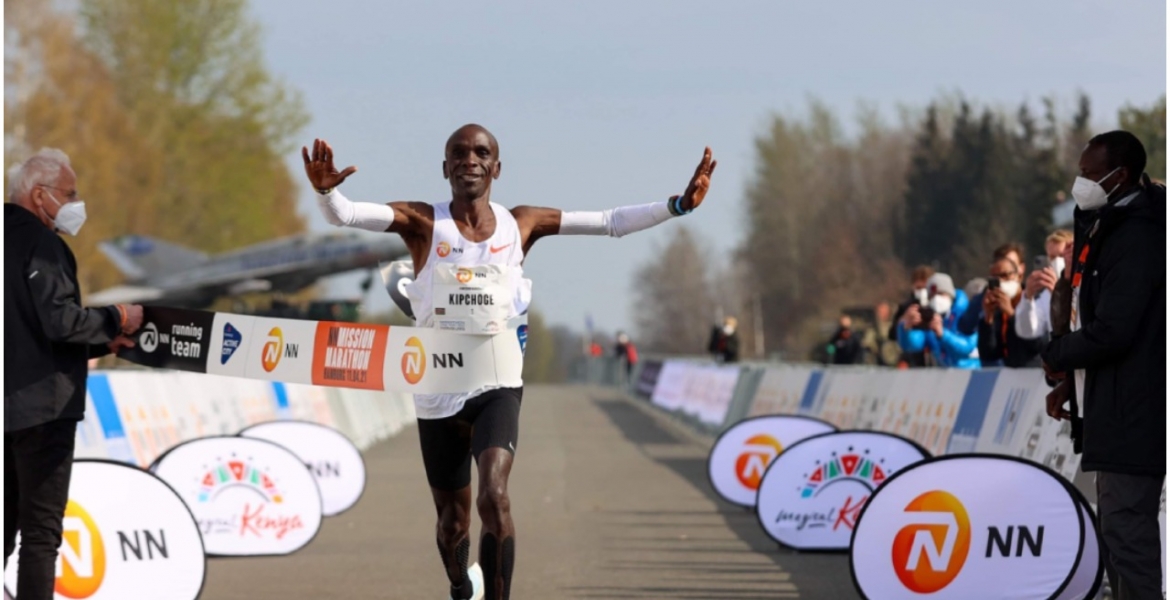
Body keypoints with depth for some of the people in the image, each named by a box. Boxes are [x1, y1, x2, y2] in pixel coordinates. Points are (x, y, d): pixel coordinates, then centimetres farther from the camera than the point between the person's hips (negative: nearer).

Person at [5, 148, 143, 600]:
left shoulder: (8, 239, 16)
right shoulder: (41, 244, -12)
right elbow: (58, 320, -21)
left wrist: (100, 344, 17)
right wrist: (115, 320, -6)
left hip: (7, 405, 9)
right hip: (42, 405, -9)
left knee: (4, 527, 13)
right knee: (41, 531, -7)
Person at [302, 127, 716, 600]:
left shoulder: (520, 224, 1)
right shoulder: (423, 222, -6)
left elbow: (610, 222, 4)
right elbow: (344, 215, -20)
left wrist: (678, 206, -7)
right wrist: (325, 191, -42)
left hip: (497, 387, 0)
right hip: (438, 391, 0)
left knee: (494, 496, -25)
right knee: (452, 519, 12)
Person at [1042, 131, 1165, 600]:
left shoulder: (1136, 238, -18)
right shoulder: (1107, 229, 14)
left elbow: (1111, 331, -24)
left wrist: (1055, 355, -7)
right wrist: (1071, 383, 11)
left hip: (1133, 411, -11)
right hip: (1115, 407, 11)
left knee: (1126, 527, -11)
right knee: (1122, 526, 15)